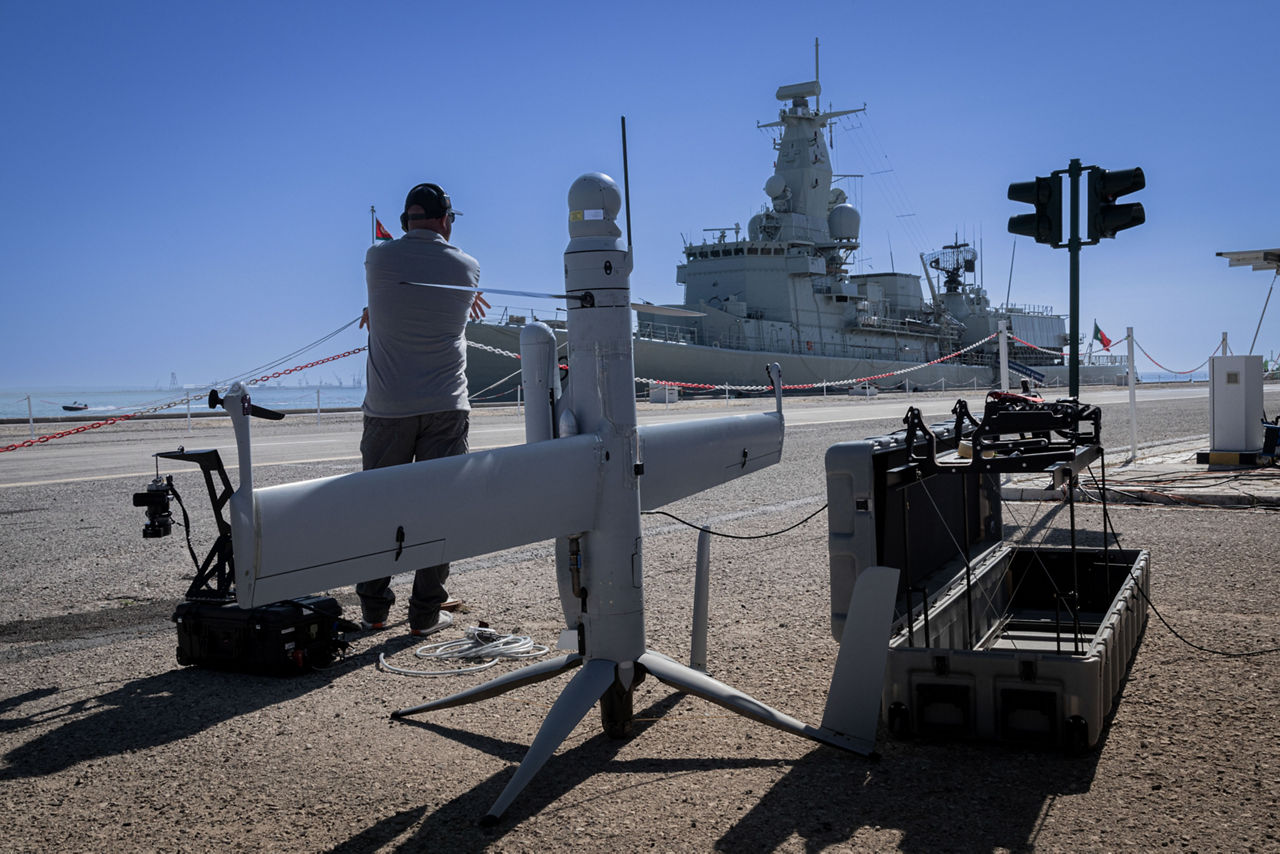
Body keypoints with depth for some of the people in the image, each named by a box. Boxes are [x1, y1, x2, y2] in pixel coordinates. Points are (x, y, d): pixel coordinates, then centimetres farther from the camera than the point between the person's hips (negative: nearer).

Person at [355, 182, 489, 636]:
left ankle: (374, 608, 18)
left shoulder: (378, 258, -1)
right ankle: (426, 614, 8)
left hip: (387, 409, 1)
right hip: (445, 408, 0)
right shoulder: (468, 268, 1)